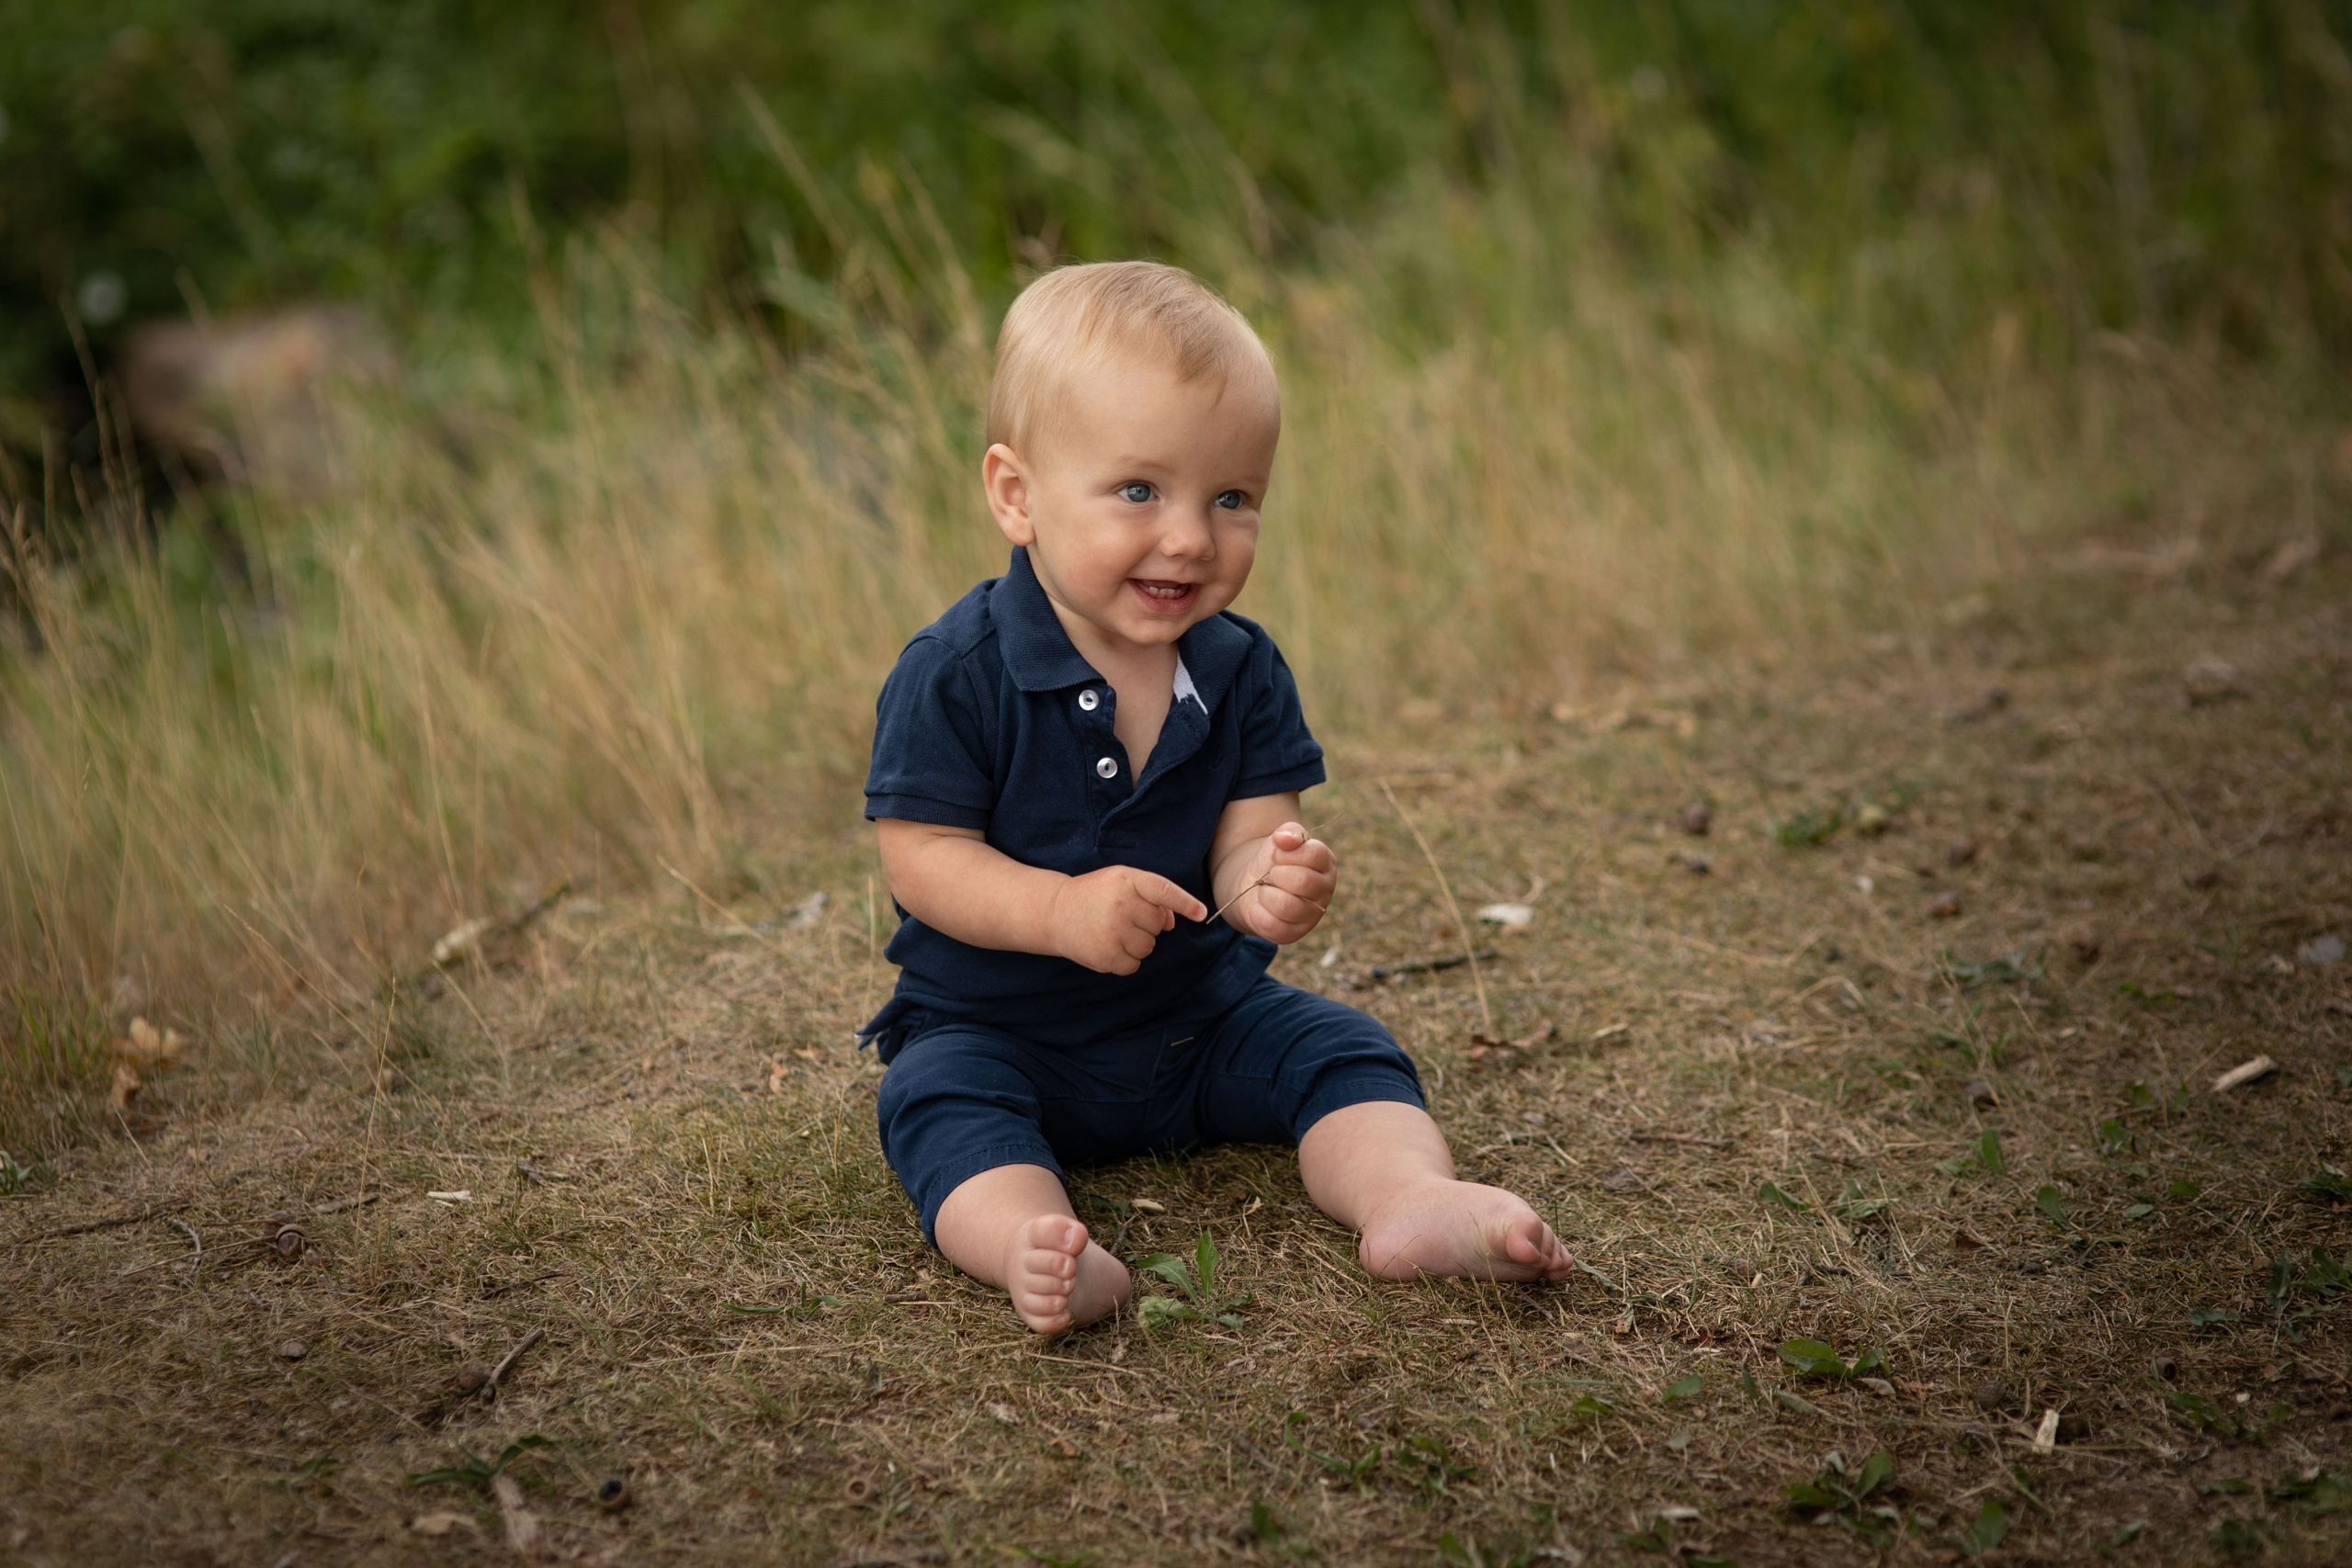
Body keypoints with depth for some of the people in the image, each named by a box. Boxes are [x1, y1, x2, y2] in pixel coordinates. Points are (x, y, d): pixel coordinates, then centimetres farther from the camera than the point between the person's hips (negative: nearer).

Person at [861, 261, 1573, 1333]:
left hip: (1201, 1014, 4)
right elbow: (921, 857, -17)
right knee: (943, 1101, -30)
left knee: (1343, 1050, -11)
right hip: (997, 1025, -4)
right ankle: (1031, 1246, -51)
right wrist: (1063, 909, -33)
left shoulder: (1241, 671, -4)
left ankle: (1410, 1197, -30)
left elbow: (1243, 842, -8)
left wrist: (1266, 885, -34)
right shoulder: (954, 674, -17)